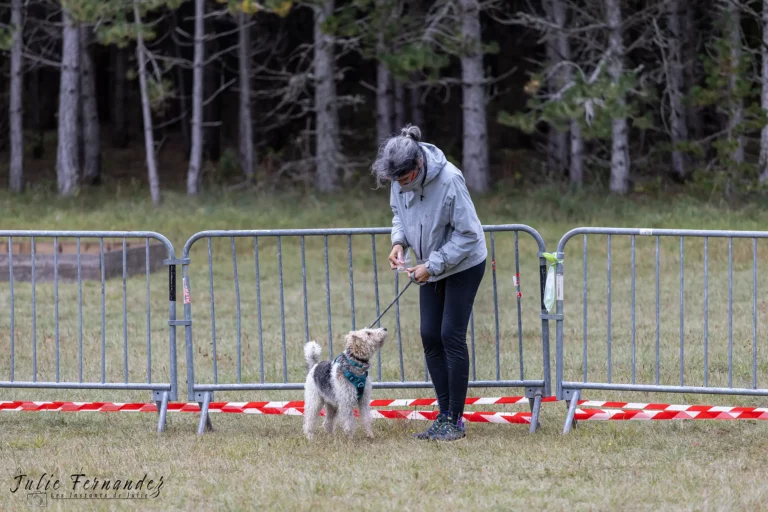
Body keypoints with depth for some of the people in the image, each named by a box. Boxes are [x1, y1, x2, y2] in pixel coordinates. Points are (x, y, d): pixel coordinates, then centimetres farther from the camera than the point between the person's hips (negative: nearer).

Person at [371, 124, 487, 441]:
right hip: (432, 265, 7)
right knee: (430, 336, 5)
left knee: (451, 336, -10)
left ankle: (455, 421, -4)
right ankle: (444, 416, 13)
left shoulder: (449, 180, -31)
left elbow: (468, 234, -25)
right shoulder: (400, 180, -12)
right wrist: (399, 241, -11)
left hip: (464, 264, -7)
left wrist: (432, 266, -27)